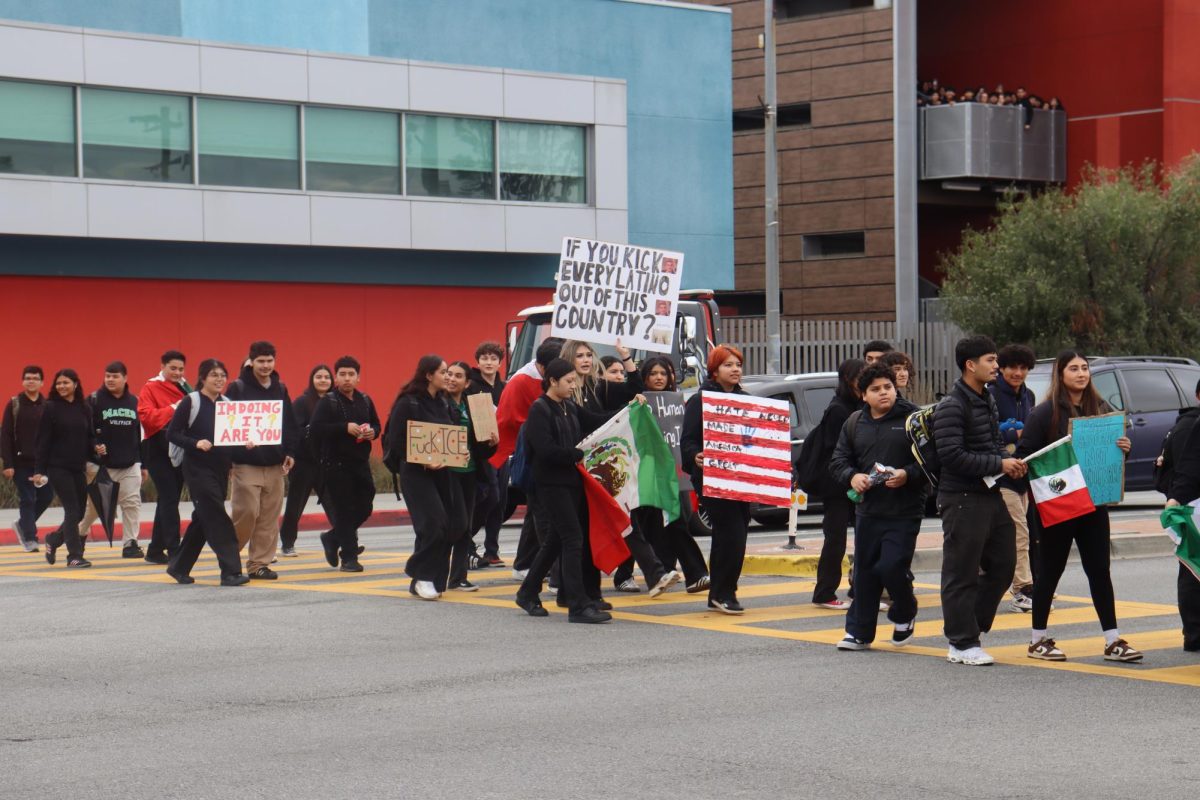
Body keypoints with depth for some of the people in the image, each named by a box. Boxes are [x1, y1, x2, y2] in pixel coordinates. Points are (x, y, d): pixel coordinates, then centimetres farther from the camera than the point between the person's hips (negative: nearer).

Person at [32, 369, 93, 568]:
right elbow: (42, 441, -5)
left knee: (79, 512, 7)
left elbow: (90, 436, 15)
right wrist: (38, 470, -9)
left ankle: (53, 539, 31)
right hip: (58, 467, -5)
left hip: (78, 468, 5)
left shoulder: (85, 409, 9)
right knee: (72, 510, -9)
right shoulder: (51, 408, -3)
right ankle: (74, 555, -3)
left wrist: (96, 448, -8)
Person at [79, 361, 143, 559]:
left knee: (132, 502, -3)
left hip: (130, 464, 3)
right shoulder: (95, 400, -3)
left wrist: (142, 463, 11)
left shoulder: (134, 401, 9)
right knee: (94, 505, 5)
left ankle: (130, 543, 4)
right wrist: (94, 446, -25)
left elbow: (140, 433, 12)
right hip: (101, 464, -3)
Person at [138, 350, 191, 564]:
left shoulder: (185, 388, 15)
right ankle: (173, 549, -14)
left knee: (168, 500, 11)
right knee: (169, 499, -12)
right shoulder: (150, 388, -3)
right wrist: (172, 409, -20)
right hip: (158, 451, -6)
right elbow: (145, 416, -17)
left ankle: (155, 550, 20)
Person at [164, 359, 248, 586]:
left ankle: (178, 566, 24)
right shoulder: (191, 402, -6)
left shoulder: (227, 403, 11)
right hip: (198, 467, -7)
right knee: (216, 517, -11)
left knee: (203, 519, 11)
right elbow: (172, 433, -7)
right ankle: (231, 571, -12)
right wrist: (195, 443, -22)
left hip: (221, 467, 7)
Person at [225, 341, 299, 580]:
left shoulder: (280, 389, 12)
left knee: (270, 517, 4)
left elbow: (290, 423, 15)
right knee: (247, 513, -9)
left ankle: (260, 563, 11)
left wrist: (290, 452, 6)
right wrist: (240, 442, -18)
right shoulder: (237, 388, -3)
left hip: (274, 463, 5)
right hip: (247, 464, -5)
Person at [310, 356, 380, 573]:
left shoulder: (365, 401, 11)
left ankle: (332, 539, 30)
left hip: (361, 463, 6)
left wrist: (372, 432, -4)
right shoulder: (328, 402, -6)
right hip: (336, 464, -6)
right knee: (344, 510, -3)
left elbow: (376, 424, 20)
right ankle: (349, 557, 4)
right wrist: (345, 428, -23)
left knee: (364, 508, 8)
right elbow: (315, 428, -17)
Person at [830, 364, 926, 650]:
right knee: (864, 571, 8)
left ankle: (904, 615, 19)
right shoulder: (855, 422, 10)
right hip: (868, 510, 4)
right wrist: (852, 477, -9)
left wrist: (908, 475, -22)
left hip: (904, 512, -4)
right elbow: (838, 461, 11)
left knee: (892, 567, -10)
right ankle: (859, 631, 17)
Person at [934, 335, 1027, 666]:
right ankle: (962, 644, 5)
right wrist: (998, 464, -18)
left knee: (1002, 565, 12)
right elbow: (952, 456, -21)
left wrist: (1010, 461, 5)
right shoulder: (951, 407, -14)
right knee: (961, 573, -1)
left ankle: (969, 628, 24)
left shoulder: (987, 400, 16)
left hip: (991, 495, 9)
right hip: (962, 499, -9)